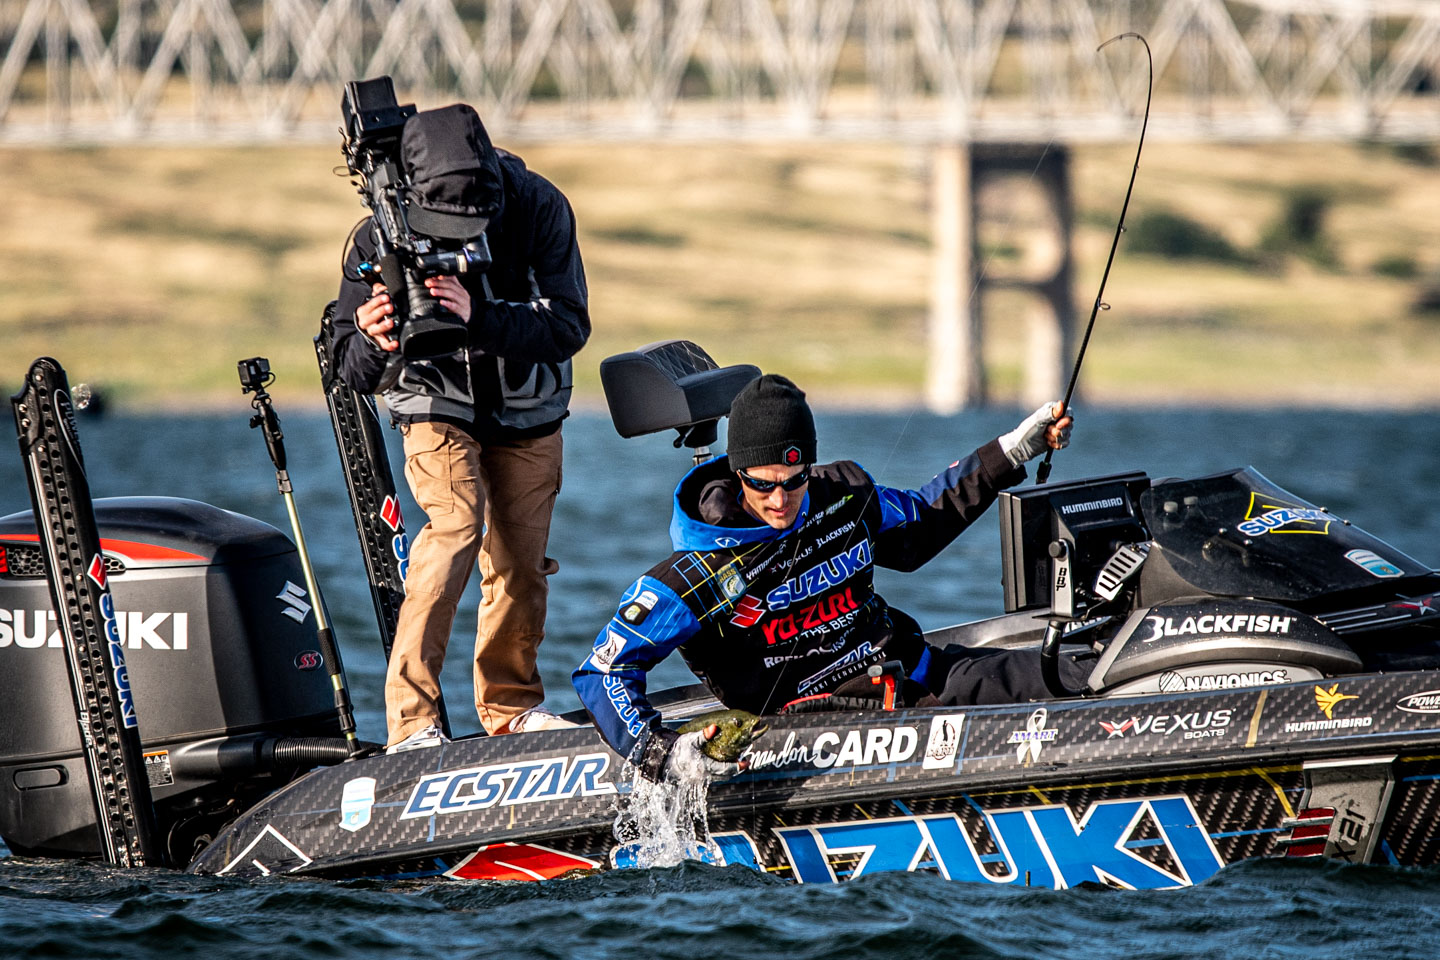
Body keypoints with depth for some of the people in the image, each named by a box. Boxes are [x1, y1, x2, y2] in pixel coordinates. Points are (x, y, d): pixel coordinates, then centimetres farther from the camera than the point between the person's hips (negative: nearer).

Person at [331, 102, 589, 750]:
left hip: (529, 411, 2)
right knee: (456, 524, -23)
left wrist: (479, 320, -44)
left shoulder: (540, 211, -24)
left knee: (520, 562, 7)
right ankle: (412, 717, -24)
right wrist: (375, 344, -45)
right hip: (439, 408, -2)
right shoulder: (383, 236, -25)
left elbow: (569, 325, -28)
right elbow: (352, 372, -20)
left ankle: (510, 703, 30)